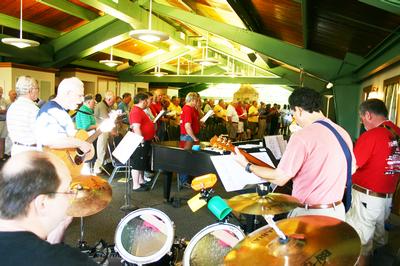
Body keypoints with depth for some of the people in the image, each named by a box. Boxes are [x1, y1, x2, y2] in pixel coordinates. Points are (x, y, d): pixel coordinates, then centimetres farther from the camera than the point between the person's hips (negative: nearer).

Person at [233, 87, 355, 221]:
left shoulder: (302, 136, -22)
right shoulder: (343, 133, 0)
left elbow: (280, 178, -18)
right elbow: (352, 168, 14)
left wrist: (247, 166, -6)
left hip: (309, 214, -7)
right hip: (338, 211, 7)